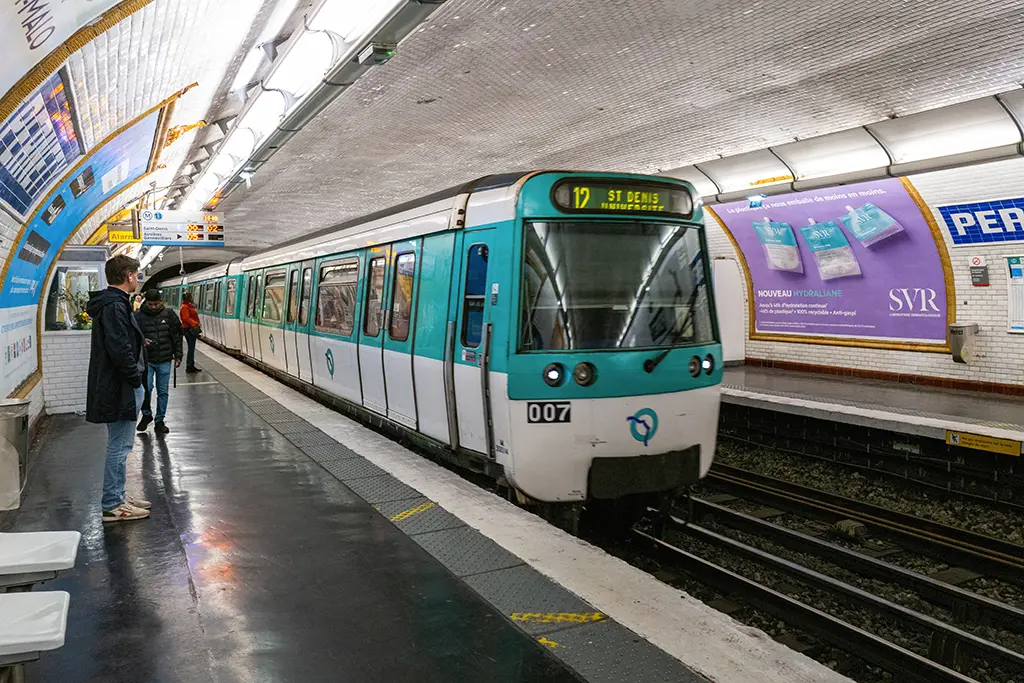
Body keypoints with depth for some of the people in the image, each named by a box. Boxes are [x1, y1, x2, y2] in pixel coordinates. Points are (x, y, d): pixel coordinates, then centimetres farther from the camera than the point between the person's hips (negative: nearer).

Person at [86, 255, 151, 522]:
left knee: (121, 444, 17)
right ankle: (112, 505, 5)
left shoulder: (113, 303, 15)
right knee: (119, 446, -3)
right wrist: (135, 378, -16)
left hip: (121, 386, 11)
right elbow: (119, 349, -24)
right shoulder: (115, 306, -18)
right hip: (120, 387, -11)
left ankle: (118, 496, 27)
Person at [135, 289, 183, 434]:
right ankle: (146, 414, 17)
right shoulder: (138, 316, -6)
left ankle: (160, 421, 20)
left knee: (163, 392, 7)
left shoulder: (168, 314, 0)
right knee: (146, 388, -9)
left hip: (165, 361, 2)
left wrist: (178, 355, 4)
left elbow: (177, 336, 6)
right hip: (146, 360, -2)